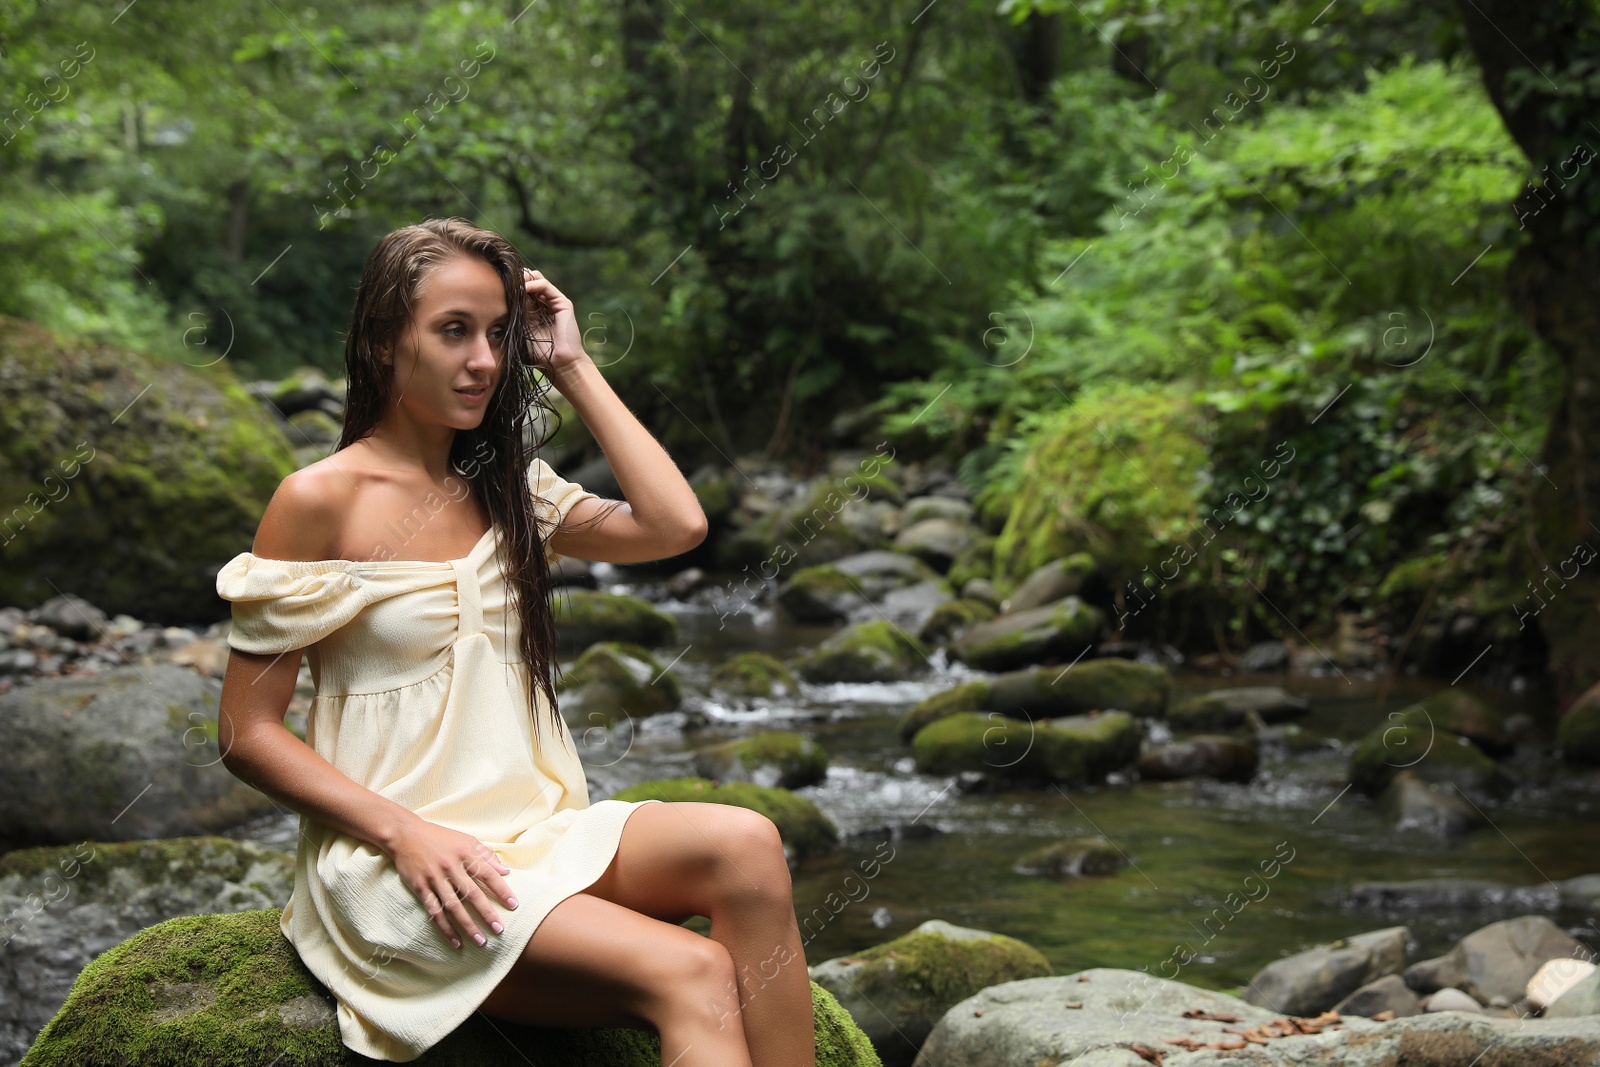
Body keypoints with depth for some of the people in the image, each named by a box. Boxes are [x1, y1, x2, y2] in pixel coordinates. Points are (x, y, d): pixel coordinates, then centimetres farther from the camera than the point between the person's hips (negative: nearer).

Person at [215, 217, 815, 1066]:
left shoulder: (508, 487, 15)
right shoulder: (321, 501, -4)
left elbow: (676, 525, -1)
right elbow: (247, 733, -6)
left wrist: (572, 368, 4)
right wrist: (408, 835, -18)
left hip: (535, 830, 6)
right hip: (396, 866, -6)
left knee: (745, 844, -26)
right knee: (692, 975, -28)